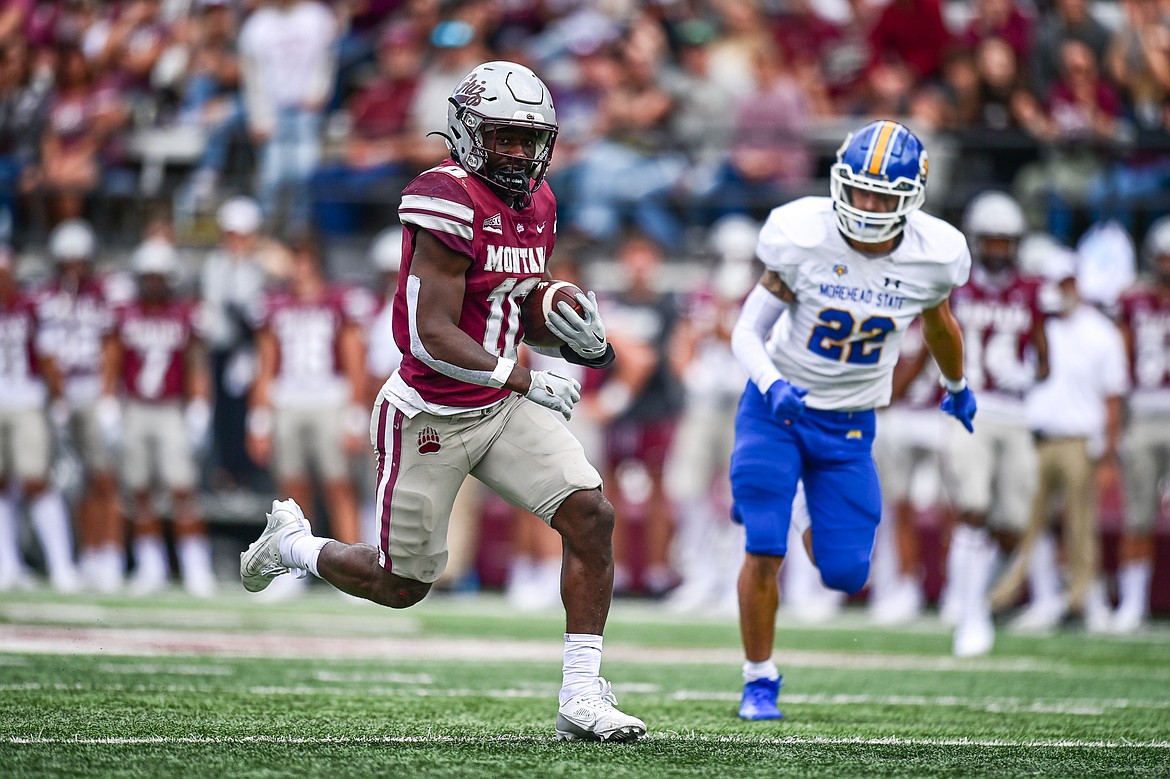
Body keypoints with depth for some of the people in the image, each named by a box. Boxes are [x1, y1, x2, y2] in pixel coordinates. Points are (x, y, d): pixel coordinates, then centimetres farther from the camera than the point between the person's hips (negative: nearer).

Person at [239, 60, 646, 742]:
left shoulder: (536, 204, 5)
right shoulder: (449, 203, -22)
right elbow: (434, 336, -25)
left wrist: (580, 332, 0)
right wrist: (523, 377, -30)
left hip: (504, 406, 7)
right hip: (432, 419, -7)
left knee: (591, 516, -13)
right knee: (402, 586, 7)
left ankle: (582, 698, -9)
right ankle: (292, 545, 39)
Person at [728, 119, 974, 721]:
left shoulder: (933, 257, -13)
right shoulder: (804, 238, -20)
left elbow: (936, 320, 11)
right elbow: (747, 333, -14)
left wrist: (956, 387, 29)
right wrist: (772, 385, -34)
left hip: (850, 424, 2)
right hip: (776, 408, -2)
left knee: (846, 575, -2)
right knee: (764, 551, -14)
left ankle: (819, 531, 37)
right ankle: (759, 682, 7)